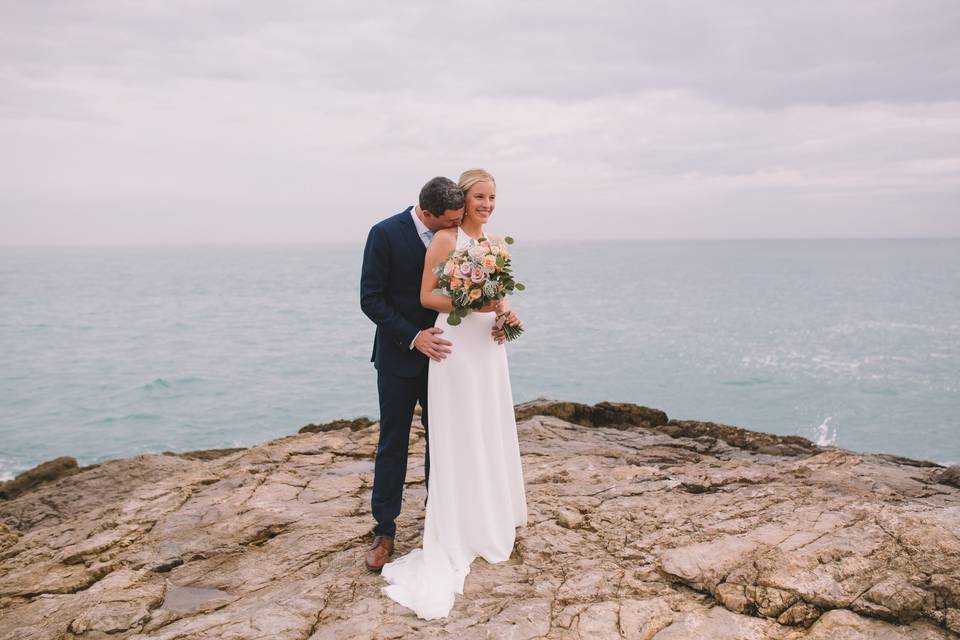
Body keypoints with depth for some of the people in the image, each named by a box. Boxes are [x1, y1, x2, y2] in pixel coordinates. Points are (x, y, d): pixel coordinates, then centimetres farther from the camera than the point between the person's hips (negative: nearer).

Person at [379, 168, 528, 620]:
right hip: (456, 345, -7)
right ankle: (461, 532, 12)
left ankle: (494, 518, 30)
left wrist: (506, 314, -4)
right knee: (459, 439, 0)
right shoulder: (445, 239, -8)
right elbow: (427, 296, -9)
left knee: (492, 434, 14)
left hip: (490, 346, 7)